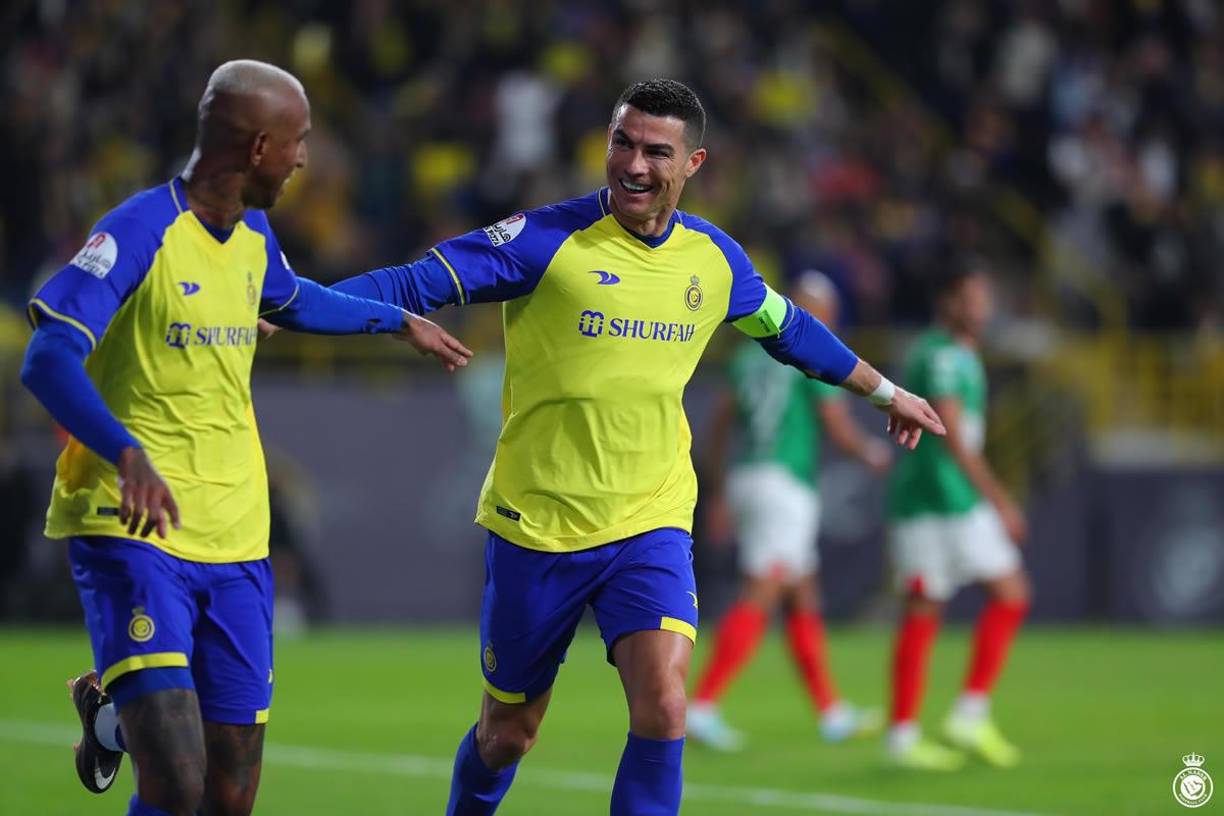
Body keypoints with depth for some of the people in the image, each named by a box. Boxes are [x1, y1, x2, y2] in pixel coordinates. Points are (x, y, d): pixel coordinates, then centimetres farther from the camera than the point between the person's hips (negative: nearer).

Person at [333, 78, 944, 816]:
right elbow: (419, 284, -18)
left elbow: (788, 329, 22)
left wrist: (886, 392, 33)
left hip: (651, 525, 2)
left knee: (663, 704, -20)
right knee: (507, 734, 10)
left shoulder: (714, 258, 3)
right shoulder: (547, 240, -13)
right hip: (538, 525, -2)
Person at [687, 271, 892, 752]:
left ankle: (832, 713, 19)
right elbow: (839, 430, -8)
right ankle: (703, 707, -21)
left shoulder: (751, 356, 14)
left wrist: (719, 494, 20)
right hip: (787, 485, -8)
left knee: (803, 597, 14)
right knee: (758, 599, -11)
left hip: (746, 479, 8)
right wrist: (872, 455, 13)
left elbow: (719, 427, 14)